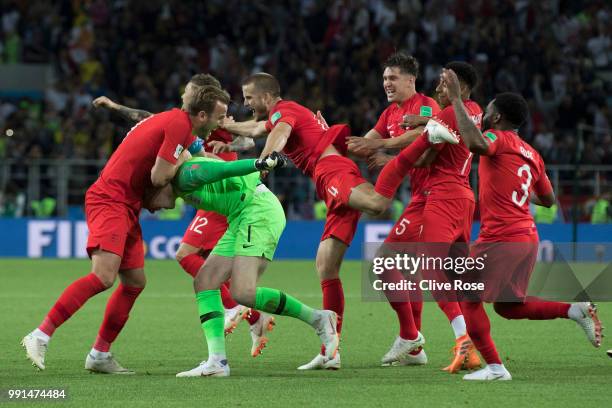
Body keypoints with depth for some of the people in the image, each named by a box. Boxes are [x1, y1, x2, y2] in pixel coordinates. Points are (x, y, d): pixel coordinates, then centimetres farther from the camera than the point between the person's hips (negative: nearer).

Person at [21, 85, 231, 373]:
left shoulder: (179, 121, 16)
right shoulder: (178, 124, -14)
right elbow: (159, 178, -17)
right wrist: (182, 160, 0)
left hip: (127, 206, 11)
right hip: (110, 200, -11)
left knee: (135, 282, 9)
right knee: (104, 277, -23)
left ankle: (100, 354, 12)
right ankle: (41, 336, -22)